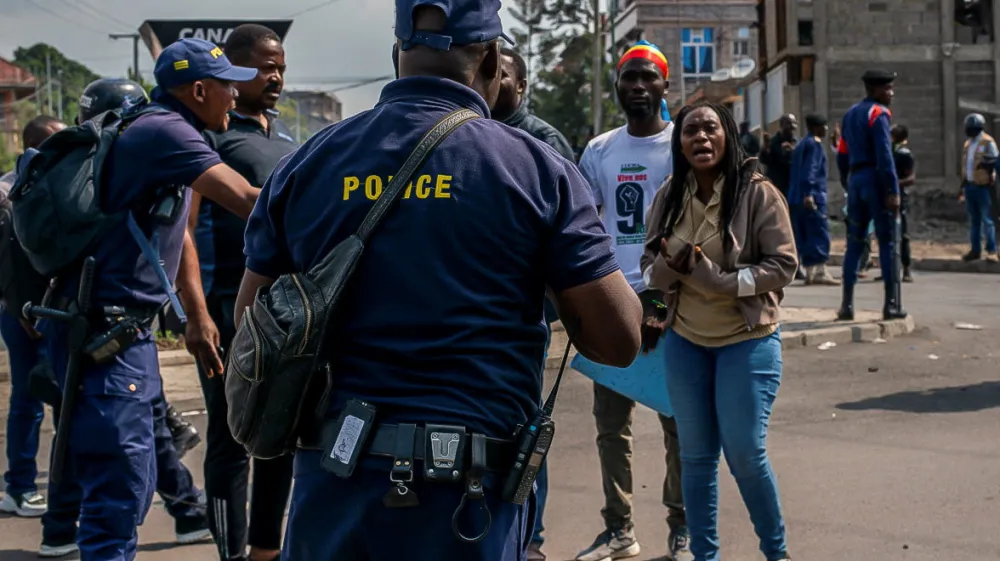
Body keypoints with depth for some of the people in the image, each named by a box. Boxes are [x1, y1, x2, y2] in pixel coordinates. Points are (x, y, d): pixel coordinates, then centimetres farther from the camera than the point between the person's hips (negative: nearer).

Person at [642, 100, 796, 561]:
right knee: (696, 456, 9)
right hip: (685, 341, 4)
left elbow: (782, 266, -14)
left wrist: (716, 279, -23)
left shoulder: (758, 193, -12)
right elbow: (649, 264, 6)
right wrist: (667, 270, -17)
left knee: (745, 453, -3)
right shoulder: (668, 197, 0)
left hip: (747, 340, -4)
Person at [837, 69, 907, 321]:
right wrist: (893, 191, -18)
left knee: (854, 242, 8)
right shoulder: (879, 114, -9)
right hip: (876, 179, -7)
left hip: (855, 180, 7)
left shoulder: (850, 114, 17)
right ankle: (891, 303, -2)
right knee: (887, 241, -2)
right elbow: (884, 156, -17)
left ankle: (847, 305, 6)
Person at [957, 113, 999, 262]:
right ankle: (976, 250, 16)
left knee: (987, 220, -6)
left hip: (983, 186, -7)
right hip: (970, 186, 7)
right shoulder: (967, 144, 16)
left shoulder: (988, 143, -6)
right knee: (973, 220, 11)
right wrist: (962, 187, 18)